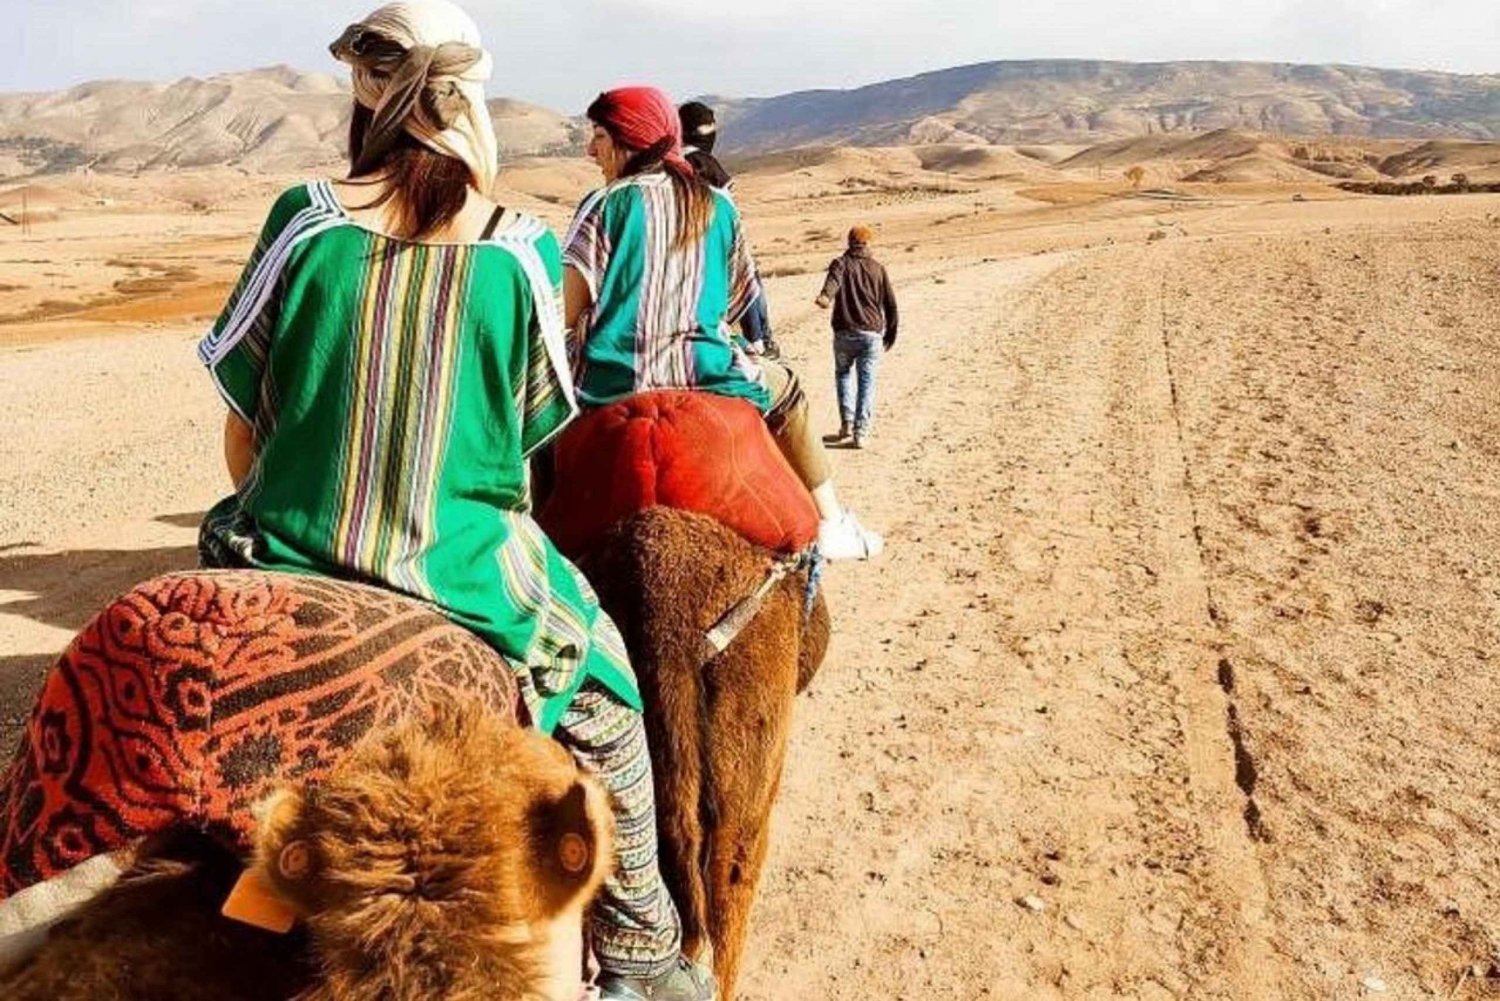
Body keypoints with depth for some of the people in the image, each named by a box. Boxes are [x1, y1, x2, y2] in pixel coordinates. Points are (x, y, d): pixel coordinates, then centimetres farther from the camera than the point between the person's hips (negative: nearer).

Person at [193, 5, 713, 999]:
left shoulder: (307, 217, -5)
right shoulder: (522, 246, -6)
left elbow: (242, 428, 2)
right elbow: (536, 424, 4)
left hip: (283, 563, 2)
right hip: (461, 574, -1)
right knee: (605, 690, 22)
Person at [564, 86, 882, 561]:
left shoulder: (607, 204, -4)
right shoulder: (717, 206, 7)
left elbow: (566, 310, -12)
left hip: (609, 389, -2)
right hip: (705, 378, 3)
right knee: (784, 389, 30)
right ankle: (831, 524, 32)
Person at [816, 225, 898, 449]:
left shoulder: (841, 264, 3)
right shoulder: (878, 268, 10)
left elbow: (833, 280, -22)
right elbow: (891, 304, 11)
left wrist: (825, 296, -43)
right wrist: (890, 334, 22)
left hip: (845, 332, -1)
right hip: (872, 334, 1)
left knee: (843, 374, 19)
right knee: (866, 382, 5)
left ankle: (847, 423, 10)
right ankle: (861, 432, 0)